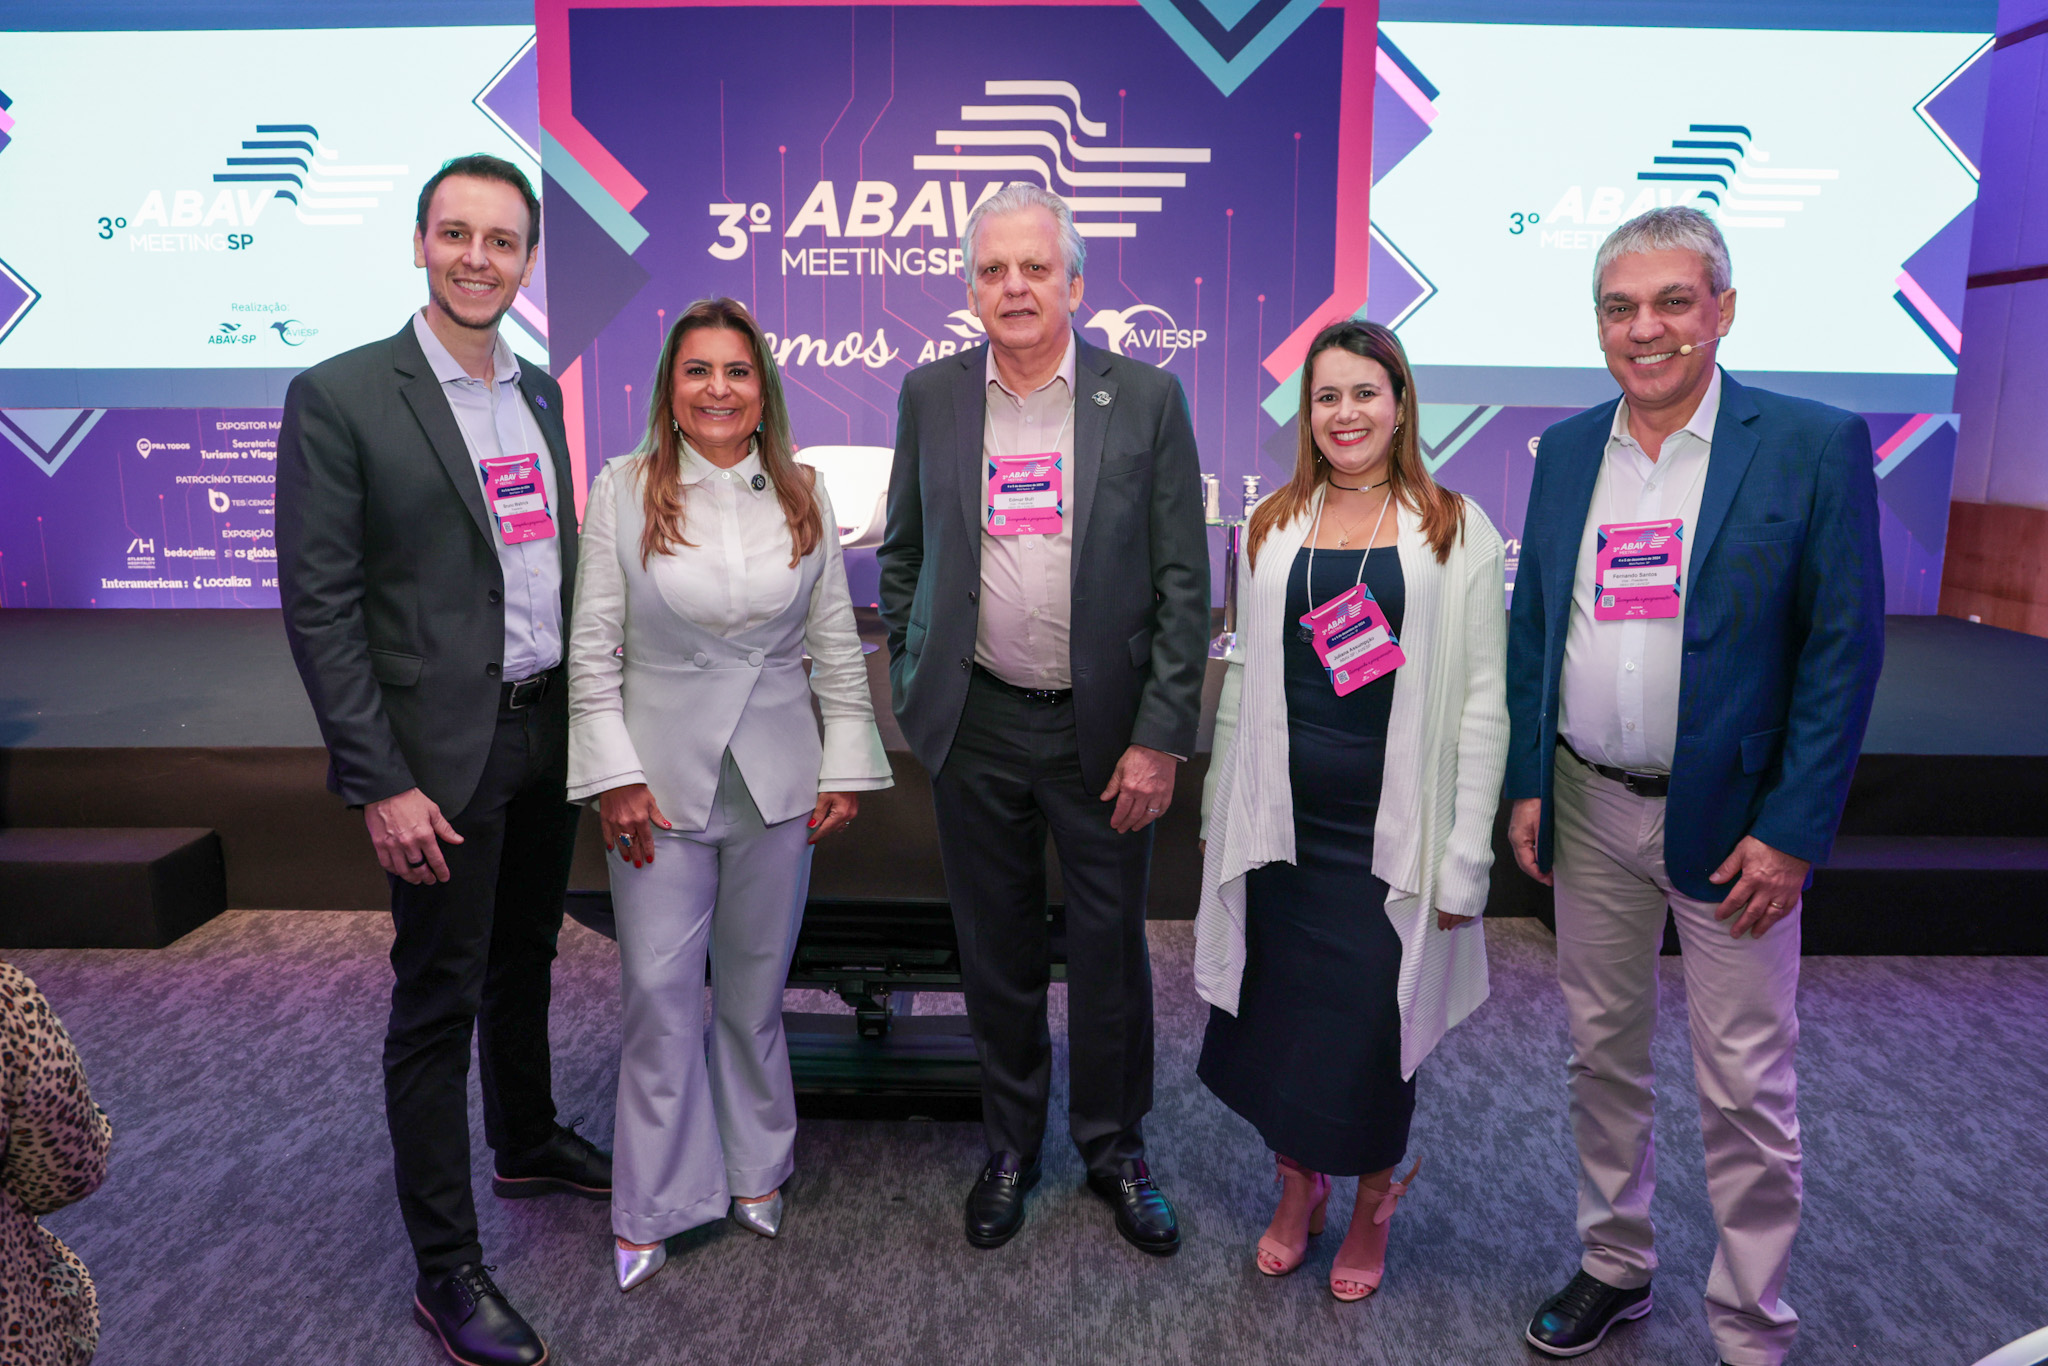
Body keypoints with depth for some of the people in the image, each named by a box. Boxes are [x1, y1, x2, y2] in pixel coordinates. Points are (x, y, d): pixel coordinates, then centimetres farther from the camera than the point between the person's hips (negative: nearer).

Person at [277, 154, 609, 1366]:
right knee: (437, 1001, 4)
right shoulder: (339, 397, -11)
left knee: (525, 962, 22)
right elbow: (320, 606, -13)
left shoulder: (540, 390, 8)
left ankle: (529, 1142, 44)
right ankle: (447, 1266, 18)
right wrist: (381, 783, -17)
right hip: (443, 752, -6)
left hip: (549, 734, 6)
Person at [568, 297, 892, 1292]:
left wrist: (847, 767, 3)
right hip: (661, 781, -1)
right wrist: (616, 778, -7)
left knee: (755, 989, 13)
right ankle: (652, 1208, 17)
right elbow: (594, 650, -2)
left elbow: (836, 647, 7)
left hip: (777, 785, 2)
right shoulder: (622, 491, -1)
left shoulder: (803, 497, 5)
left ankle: (756, 1172, 32)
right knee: (658, 994, 1)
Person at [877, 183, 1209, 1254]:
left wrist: (1161, 736, -9)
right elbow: (903, 554, 12)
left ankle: (1115, 1149, 32)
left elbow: (1183, 581, -5)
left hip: (1105, 726, -1)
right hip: (977, 725, 2)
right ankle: (1009, 1145, 35)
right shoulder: (930, 395, 3)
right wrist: (912, 686, 6)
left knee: (1110, 946, 10)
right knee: (996, 946, 14)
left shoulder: (1146, 397, -4)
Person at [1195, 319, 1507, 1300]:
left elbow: (1483, 701, -5)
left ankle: (1371, 1205, 33)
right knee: (1277, 1015, 11)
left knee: (1374, 1028, 5)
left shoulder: (1455, 530, -2)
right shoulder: (1273, 527, 8)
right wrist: (1219, 813, 10)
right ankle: (1297, 1190, 36)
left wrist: (1466, 855, -9)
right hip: (1280, 824, 3)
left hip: (1390, 831, -3)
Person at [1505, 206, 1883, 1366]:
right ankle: (1615, 1266, 36)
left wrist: (1793, 833, -13)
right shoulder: (1567, 451, 5)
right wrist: (1527, 785, 4)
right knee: (1604, 1052, 16)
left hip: (1731, 822, -4)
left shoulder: (1814, 444, -8)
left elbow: (1844, 650, -9)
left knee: (1747, 1091, 6)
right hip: (1588, 809, 4)